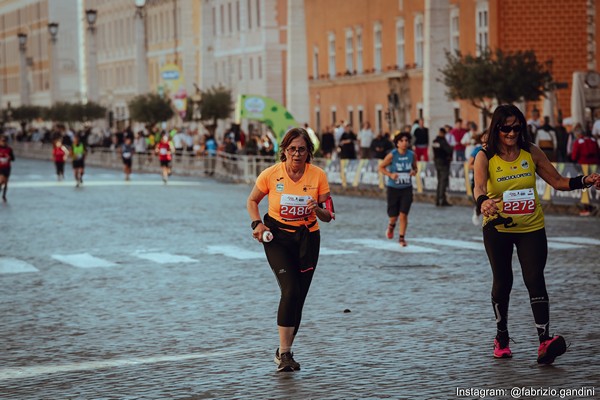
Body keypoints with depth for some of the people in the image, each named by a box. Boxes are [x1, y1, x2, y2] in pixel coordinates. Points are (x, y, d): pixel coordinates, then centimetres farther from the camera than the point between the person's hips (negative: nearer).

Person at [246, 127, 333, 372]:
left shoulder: (318, 175, -6)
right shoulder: (271, 175, -9)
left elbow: (328, 217, -1)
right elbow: (252, 201, 8)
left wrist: (318, 209, -23)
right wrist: (257, 224, -9)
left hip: (307, 239, 2)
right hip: (277, 237, -2)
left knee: (298, 297, 4)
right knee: (290, 290, -20)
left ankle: (284, 352, 21)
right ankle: (284, 353, -16)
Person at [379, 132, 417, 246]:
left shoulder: (412, 155, -3)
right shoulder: (392, 155, -12)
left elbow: (415, 167, 13)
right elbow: (381, 167, -3)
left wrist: (414, 171, -10)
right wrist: (390, 175, -19)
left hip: (407, 188, 1)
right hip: (393, 188, -1)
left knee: (403, 214, -7)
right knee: (393, 215, 6)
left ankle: (402, 238, 6)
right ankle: (391, 226, 42)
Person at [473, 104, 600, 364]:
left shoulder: (531, 152, -2)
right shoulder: (485, 157, -9)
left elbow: (558, 181, 3)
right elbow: (479, 186, -26)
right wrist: (483, 202, -48)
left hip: (531, 228, 1)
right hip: (498, 228, 0)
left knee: (535, 279, -13)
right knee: (502, 282, 9)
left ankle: (545, 341, -21)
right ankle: (501, 338, 28)